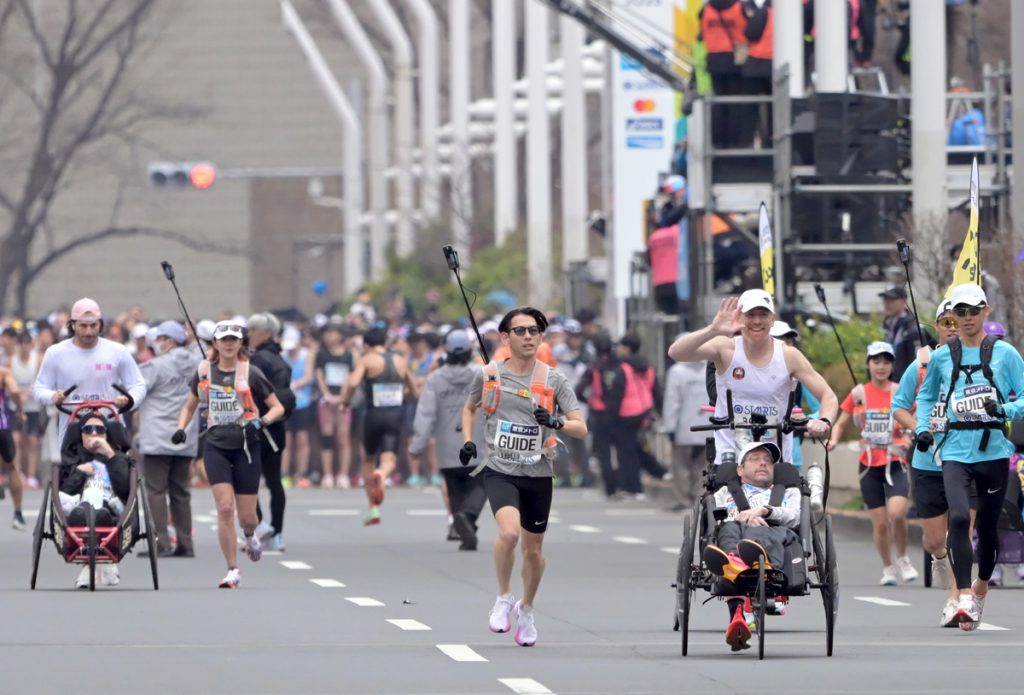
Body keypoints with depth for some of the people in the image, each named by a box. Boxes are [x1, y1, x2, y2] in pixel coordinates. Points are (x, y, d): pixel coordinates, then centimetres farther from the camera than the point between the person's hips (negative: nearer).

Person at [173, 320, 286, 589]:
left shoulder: (250, 373, -1)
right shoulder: (204, 372, 5)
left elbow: (278, 407, 3)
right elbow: (189, 407, 18)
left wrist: (260, 422, -16)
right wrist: (181, 428, -1)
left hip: (246, 447, -1)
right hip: (215, 447, 1)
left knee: (246, 516, 2)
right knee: (225, 508, -14)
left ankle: (250, 536, 41)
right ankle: (232, 571, -6)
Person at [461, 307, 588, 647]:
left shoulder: (553, 380, -3)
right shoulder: (488, 375, -1)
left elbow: (581, 428, -5)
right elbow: (470, 408, 20)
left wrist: (556, 423, -25)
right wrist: (467, 441, 4)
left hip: (538, 474, 2)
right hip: (499, 470, -2)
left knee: (533, 548, 11)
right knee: (509, 531, -27)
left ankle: (526, 610, 36)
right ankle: (504, 598, -5)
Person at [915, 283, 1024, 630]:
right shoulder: (941, 357, 6)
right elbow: (926, 397, 21)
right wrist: (923, 429, 6)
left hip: (994, 450, 0)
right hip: (956, 450, 0)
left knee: (988, 525, 10)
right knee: (959, 517, -20)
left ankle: (981, 586, 36)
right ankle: (965, 599, -22)